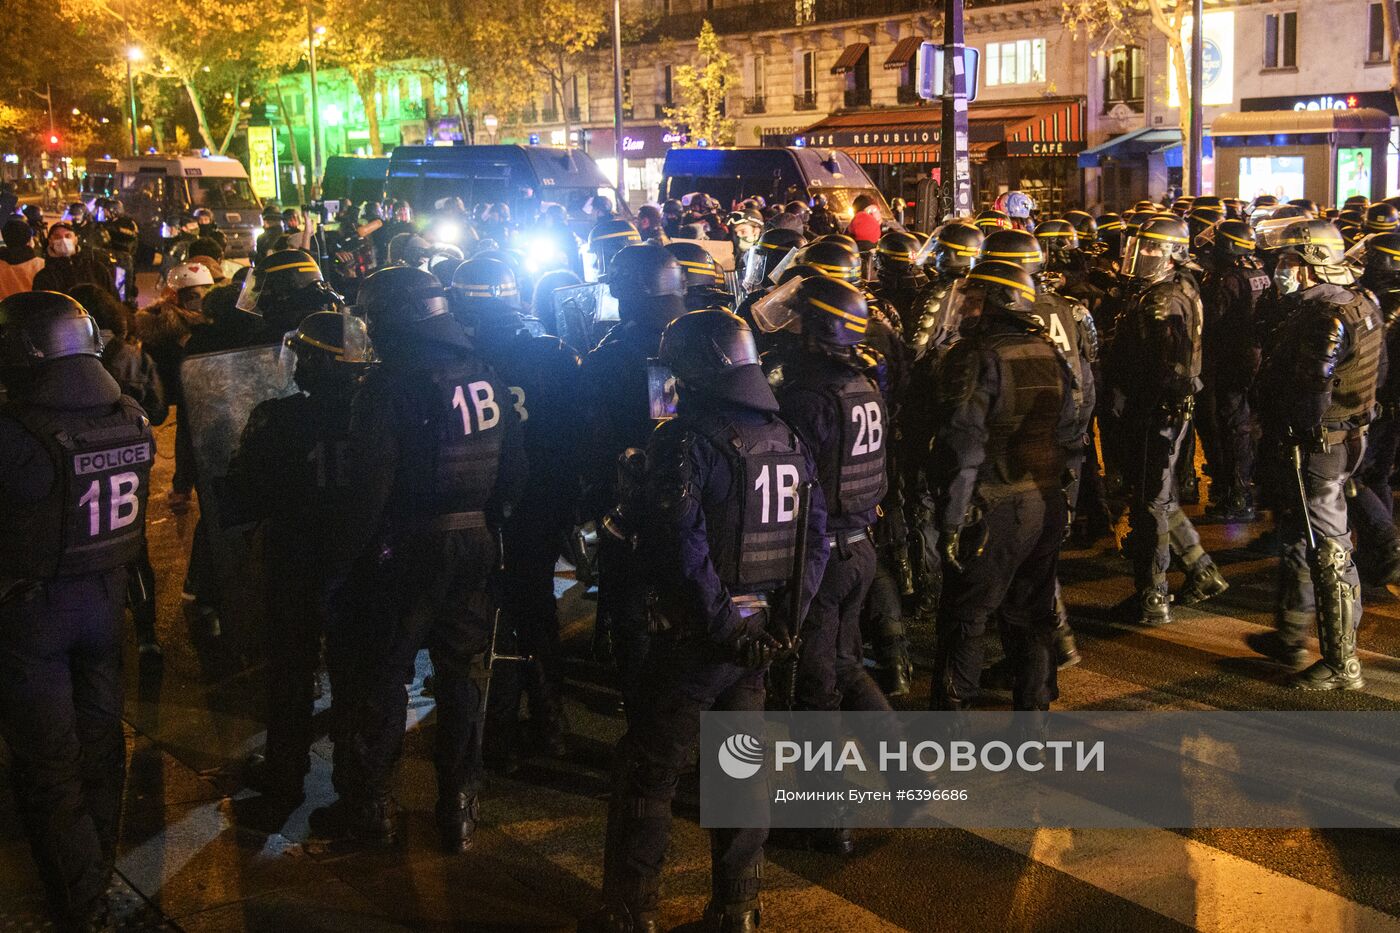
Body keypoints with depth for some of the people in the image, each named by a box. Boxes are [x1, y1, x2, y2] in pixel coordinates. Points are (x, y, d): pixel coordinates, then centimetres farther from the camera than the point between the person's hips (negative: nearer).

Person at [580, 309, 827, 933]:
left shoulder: (687, 440, -14)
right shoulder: (787, 438, 8)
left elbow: (679, 549, -23)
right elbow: (816, 537, 8)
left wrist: (721, 625, -16)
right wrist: (783, 617, 5)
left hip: (702, 637, -7)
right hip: (761, 634, 7)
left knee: (648, 773, 4)